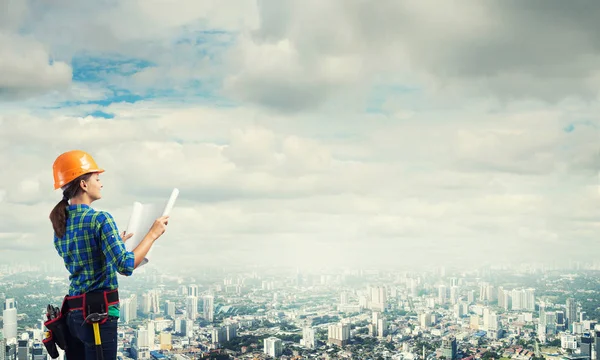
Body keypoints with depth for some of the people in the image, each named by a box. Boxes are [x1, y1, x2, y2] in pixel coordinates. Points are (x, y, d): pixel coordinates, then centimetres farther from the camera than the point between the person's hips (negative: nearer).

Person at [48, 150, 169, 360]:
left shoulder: (60, 224, 11)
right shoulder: (100, 219, -13)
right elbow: (126, 266, -20)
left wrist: (116, 242, 35)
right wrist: (153, 234, -11)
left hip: (72, 312, 8)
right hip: (99, 311, -8)